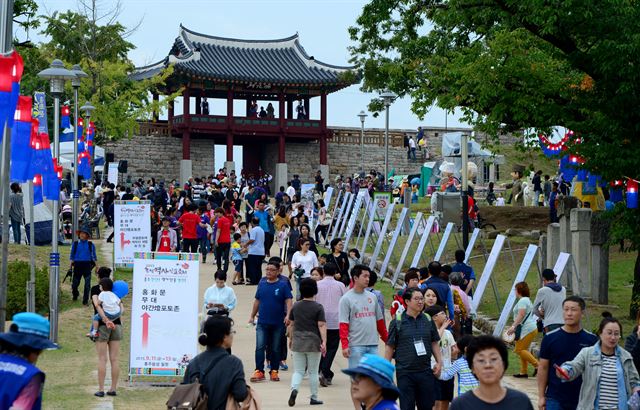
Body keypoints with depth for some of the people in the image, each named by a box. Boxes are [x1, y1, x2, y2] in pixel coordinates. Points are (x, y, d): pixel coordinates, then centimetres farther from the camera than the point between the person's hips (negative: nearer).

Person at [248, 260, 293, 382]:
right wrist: (252, 316, 15)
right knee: (259, 347, -6)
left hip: (278, 323, -2)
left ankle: (274, 371, 17)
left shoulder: (283, 285, -3)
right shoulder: (261, 284, 6)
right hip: (262, 322, 2)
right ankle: (259, 371, -3)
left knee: (276, 349, 8)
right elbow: (257, 301, 14)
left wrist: (288, 314, -25)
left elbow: (288, 300, -10)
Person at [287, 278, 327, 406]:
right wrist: (324, 342, -16)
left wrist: (290, 339, 22)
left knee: (298, 371, 8)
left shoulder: (296, 306, 4)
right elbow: (322, 326, -14)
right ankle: (314, 398, 15)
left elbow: (291, 324, 10)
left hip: (298, 343, 2)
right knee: (313, 372, 9)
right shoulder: (318, 307, -7)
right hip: (313, 343, -2)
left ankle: (294, 389, -19)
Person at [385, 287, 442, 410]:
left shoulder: (428, 320, 7)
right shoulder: (397, 321, -3)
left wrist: (439, 362, 5)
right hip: (405, 372, -3)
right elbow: (390, 346, -1)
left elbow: (434, 343, 15)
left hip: (425, 371, 3)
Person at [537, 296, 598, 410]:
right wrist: (541, 396, -1)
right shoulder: (550, 338, -3)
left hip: (582, 399, 1)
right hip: (555, 399, -1)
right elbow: (543, 368, 1)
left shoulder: (591, 340, -1)